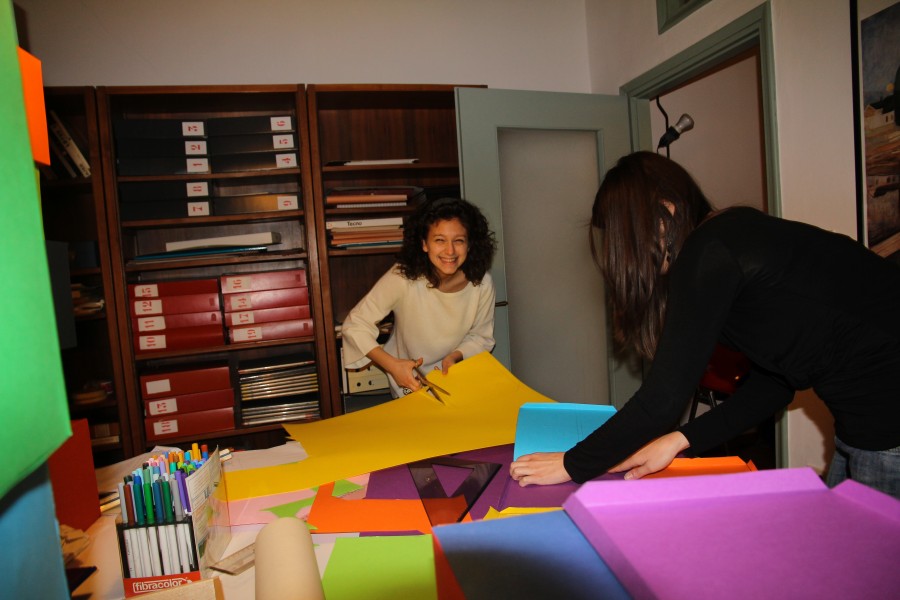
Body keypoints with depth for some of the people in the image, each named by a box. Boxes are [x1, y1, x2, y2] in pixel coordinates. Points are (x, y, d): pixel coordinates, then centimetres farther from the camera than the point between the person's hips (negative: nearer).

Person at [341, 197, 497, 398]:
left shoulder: (482, 284, -16)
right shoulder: (402, 277, -24)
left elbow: (481, 336, 1)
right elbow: (354, 326, -18)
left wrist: (455, 356, -18)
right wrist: (393, 366, -28)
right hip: (409, 382, -2)